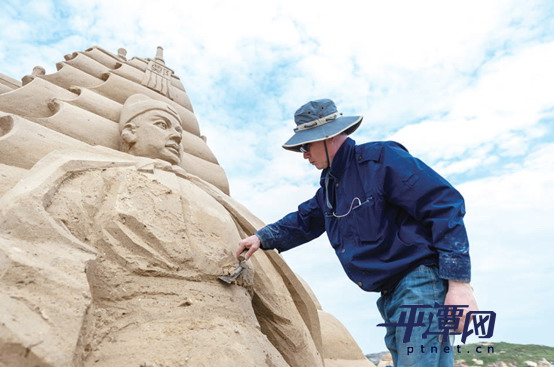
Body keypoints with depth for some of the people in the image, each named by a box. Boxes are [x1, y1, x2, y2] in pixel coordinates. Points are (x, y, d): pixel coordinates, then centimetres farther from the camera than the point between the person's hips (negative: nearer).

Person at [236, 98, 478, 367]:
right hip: (389, 295, 8)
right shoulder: (328, 185, 13)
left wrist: (459, 283, -20)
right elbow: (303, 221, 26)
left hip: (419, 284, -8)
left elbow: (445, 206, -17)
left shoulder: (381, 158, -14)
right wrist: (262, 238, 14)